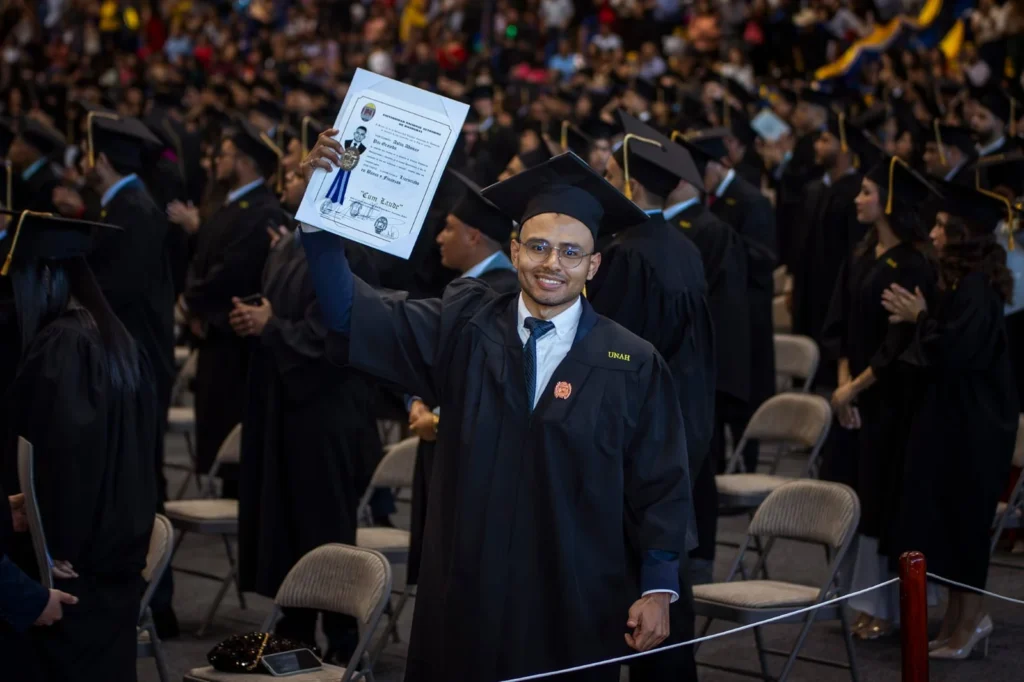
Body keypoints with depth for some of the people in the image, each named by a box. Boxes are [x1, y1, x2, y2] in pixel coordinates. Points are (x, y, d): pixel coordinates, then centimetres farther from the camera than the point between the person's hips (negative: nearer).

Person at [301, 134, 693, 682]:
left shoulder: (632, 365, -2)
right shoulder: (464, 327, 1)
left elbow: (660, 482, 0)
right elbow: (352, 313, -7)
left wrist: (658, 589, -6)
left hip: (577, 605, -1)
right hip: (468, 596, 1)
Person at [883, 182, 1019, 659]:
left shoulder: (976, 288, -20)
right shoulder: (966, 282, 10)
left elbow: (955, 351, -25)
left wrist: (921, 317, -12)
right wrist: (921, 318, 4)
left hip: (970, 425, -10)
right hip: (953, 417, 10)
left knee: (960, 520, 0)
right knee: (946, 518, 13)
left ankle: (968, 622, 10)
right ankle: (961, 619, 20)